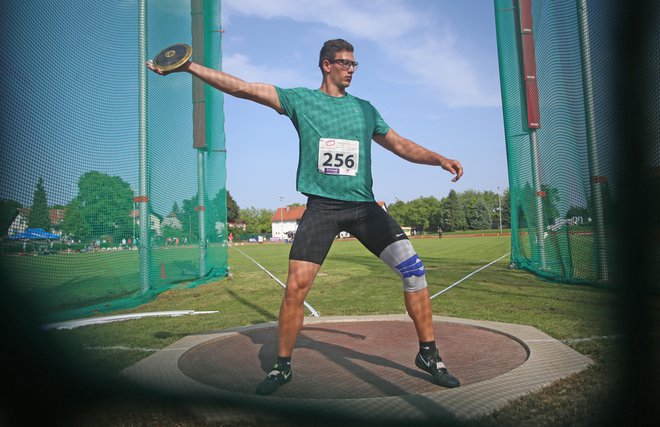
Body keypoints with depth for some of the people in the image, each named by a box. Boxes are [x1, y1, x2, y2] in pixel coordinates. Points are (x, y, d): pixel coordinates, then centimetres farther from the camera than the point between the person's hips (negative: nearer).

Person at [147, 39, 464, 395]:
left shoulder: (364, 109, 16)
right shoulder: (299, 99, 7)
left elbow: (401, 145, 19)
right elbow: (242, 88, 2)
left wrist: (440, 159, 5)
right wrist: (189, 67, -4)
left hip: (363, 206, 3)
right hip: (321, 207, -2)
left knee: (412, 268, -8)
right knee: (296, 286, -10)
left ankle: (428, 354, 11)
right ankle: (282, 366, 14)